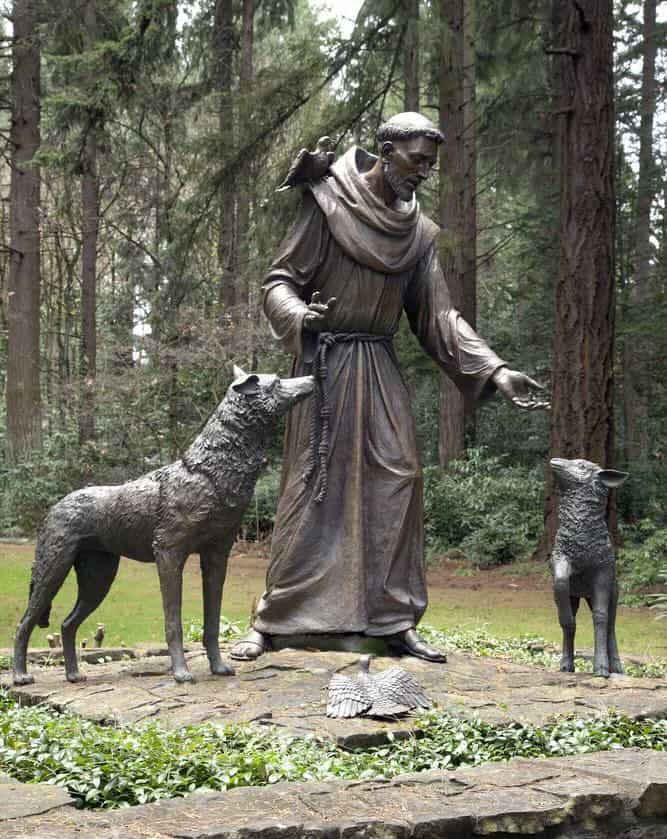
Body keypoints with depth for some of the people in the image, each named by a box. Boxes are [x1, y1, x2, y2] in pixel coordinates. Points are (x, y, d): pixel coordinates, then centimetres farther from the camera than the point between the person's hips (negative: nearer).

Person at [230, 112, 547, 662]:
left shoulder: (419, 231, 10)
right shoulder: (327, 203, -4)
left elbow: (439, 316, 8)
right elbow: (279, 281, -4)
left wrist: (495, 372, -3)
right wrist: (298, 317, -27)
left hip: (380, 368, 5)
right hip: (326, 362, -5)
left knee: (397, 483, -2)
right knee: (311, 488, -6)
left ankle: (395, 621, 6)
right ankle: (272, 621, 3)